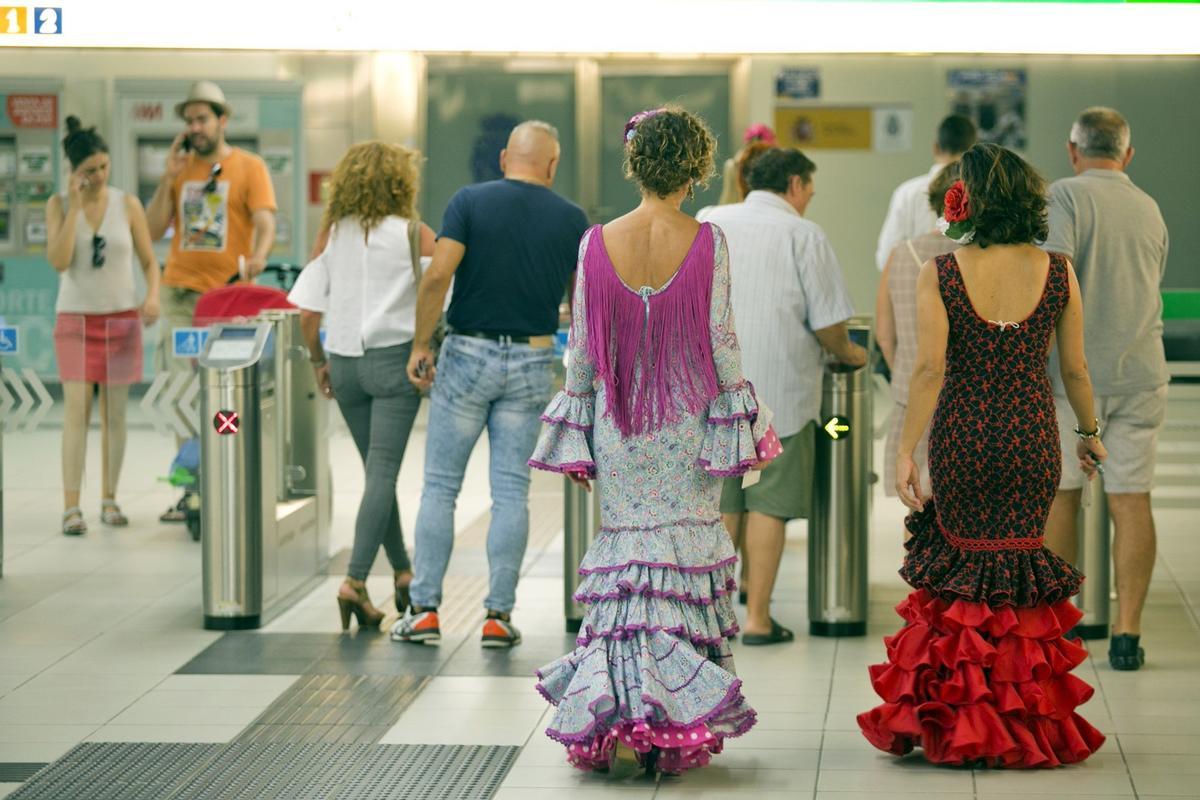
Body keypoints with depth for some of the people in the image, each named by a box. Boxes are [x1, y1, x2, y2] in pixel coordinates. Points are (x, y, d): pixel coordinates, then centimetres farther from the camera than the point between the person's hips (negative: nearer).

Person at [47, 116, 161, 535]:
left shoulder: (127, 204, 0)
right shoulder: (59, 205, -2)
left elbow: (149, 261, 4)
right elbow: (58, 260, -14)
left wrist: (153, 295, -15)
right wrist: (74, 205, -16)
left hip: (121, 317, 1)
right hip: (75, 317, -1)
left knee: (114, 412, 4)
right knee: (76, 409, -10)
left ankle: (109, 500, 14)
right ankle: (71, 507, -12)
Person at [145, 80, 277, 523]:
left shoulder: (249, 167, 3)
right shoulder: (179, 168, 13)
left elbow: (266, 222, -9)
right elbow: (154, 230, 9)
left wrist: (258, 257, -30)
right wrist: (168, 178, -1)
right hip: (180, 292, 3)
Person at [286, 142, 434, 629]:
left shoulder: (333, 233, 5)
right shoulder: (413, 236, -5)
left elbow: (307, 311, 3)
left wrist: (319, 361, 13)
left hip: (344, 360, 5)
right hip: (394, 358, -4)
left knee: (377, 470, 15)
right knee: (382, 471, -5)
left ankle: (403, 573, 23)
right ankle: (356, 580, -15)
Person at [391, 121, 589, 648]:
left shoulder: (470, 201, -5)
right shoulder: (571, 219, 1)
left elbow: (438, 275, -14)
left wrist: (420, 344, -5)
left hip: (468, 353, -1)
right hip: (531, 362, 1)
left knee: (440, 486, 6)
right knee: (511, 492, 5)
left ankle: (424, 610, 4)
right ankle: (499, 614, 3)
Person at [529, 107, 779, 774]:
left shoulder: (597, 245, -4)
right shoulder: (707, 243, -9)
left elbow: (584, 348, 1)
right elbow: (720, 340, -7)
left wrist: (575, 437, 9)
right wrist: (739, 419, 5)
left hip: (619, 428, 2)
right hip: (689, 422, -1)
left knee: (625, 547, 9)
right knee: (686, 547, 5)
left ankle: (614, 712, 6)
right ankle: (680, 719, 5)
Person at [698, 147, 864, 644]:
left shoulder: (707, 223, 7)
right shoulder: (803, 235, -6)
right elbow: (827, 322, -8)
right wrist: (847, 354, 12)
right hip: (778, 390, -4)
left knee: (718, 503, 11)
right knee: (768, 504, 2)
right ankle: (757, 618, 3)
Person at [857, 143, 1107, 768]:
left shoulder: (941, 272, -10)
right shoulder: (1057, 271, -3)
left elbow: (929, 369, -14)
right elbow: (1075, 370, 3)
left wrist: (906, 450, -9)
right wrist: (1088, 433, 17)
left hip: (963, 439, -1)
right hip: (1032, 437, 1)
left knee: (961, 562, 13)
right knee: (1020, 565, 12)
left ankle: (952, 721, 15)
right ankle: (1025, 721, 16)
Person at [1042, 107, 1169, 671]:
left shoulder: (1065, 196, -5)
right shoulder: (1150, 210, 13)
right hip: (1140, 371, 4)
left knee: (1060, 497, 7)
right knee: (1131, 501, 4)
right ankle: (1127, 633, 2)